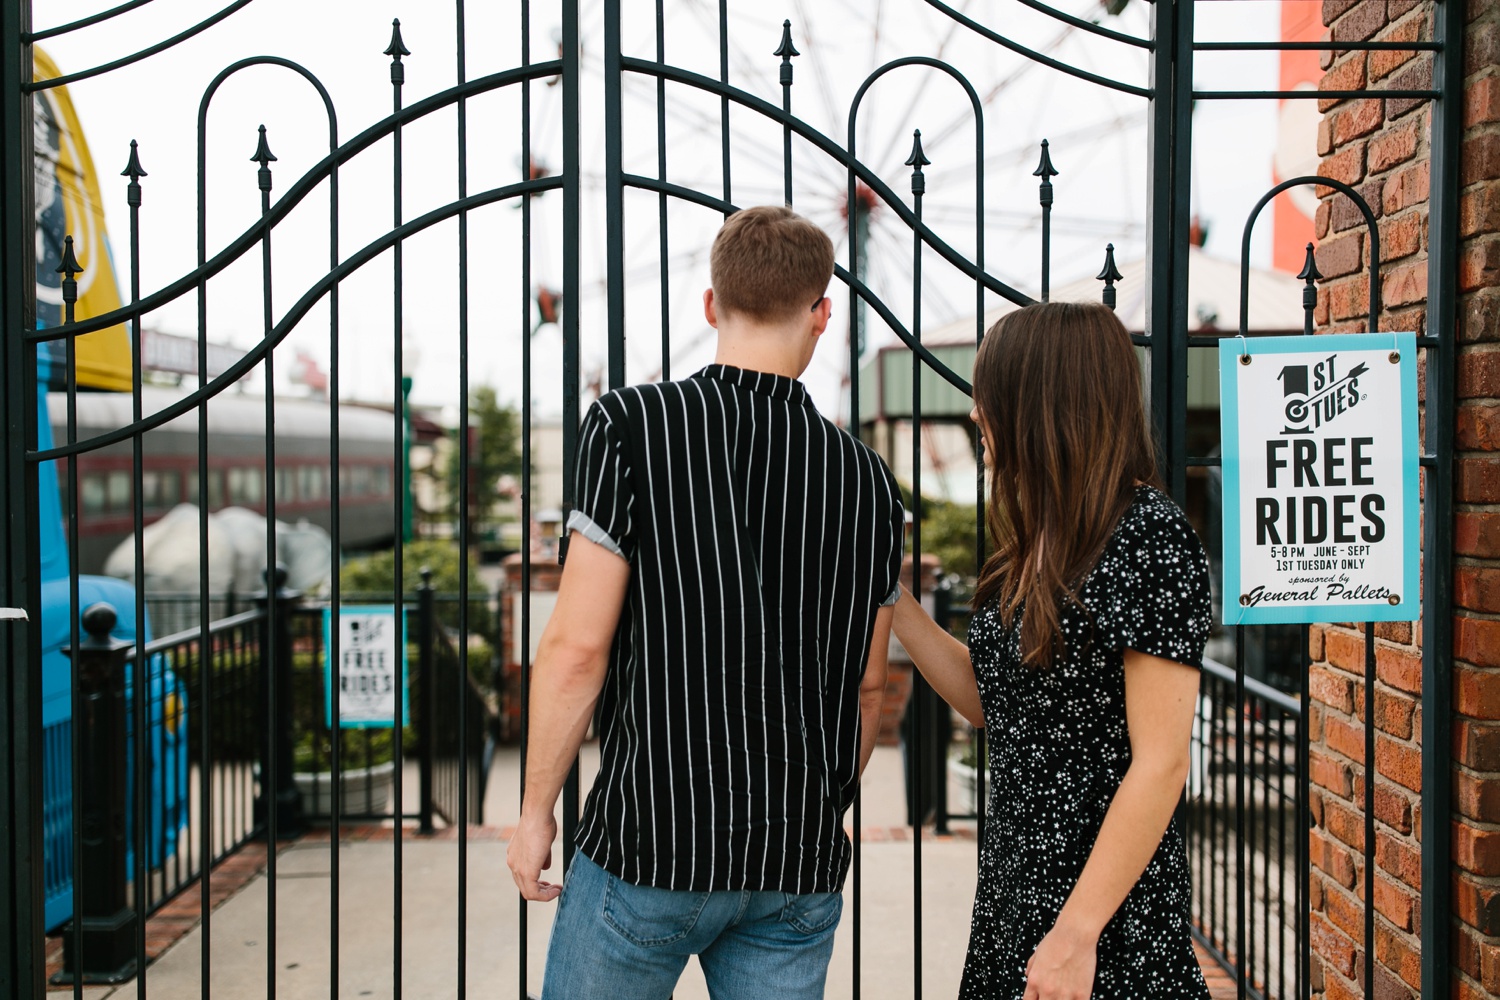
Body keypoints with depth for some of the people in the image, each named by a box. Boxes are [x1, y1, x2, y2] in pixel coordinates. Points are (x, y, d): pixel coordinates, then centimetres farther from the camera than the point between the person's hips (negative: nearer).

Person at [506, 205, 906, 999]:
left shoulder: (632, 427, -9)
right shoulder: (867, 481, 4)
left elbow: (578, 646, -12)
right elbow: (866, 689, 11)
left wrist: (534, 810, 0)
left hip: (654, 842, -4)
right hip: (802, 863, 4)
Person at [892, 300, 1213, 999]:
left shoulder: (1148, 537, -16)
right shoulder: (1041, 540, 9)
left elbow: (1161, 762, -20)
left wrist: (1076, 932, -22)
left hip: (1106, 915, -8)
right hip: (1012, 886, 8)